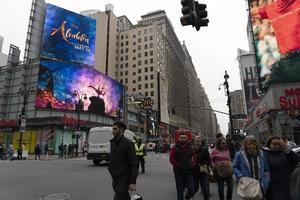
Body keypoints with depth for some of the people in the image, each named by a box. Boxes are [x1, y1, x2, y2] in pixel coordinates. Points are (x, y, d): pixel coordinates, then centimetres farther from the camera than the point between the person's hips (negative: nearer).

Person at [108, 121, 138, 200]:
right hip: (115, 179, 7)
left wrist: (133, 182, -19)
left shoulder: (128, 143, -12)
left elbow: (134, 163, -15)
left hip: (124, 178, -7)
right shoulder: (113, 142, 9)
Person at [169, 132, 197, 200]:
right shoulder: (175, 148, -2)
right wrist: (178, 165, -14)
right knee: (180, 190, 6)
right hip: (179, 172, -2)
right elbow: (171, 159, -7)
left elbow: (195, 158, 14)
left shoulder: (190, 148, 8)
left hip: (189, 172, 2)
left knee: (191, 189, -3)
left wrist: (192, 165, -1)